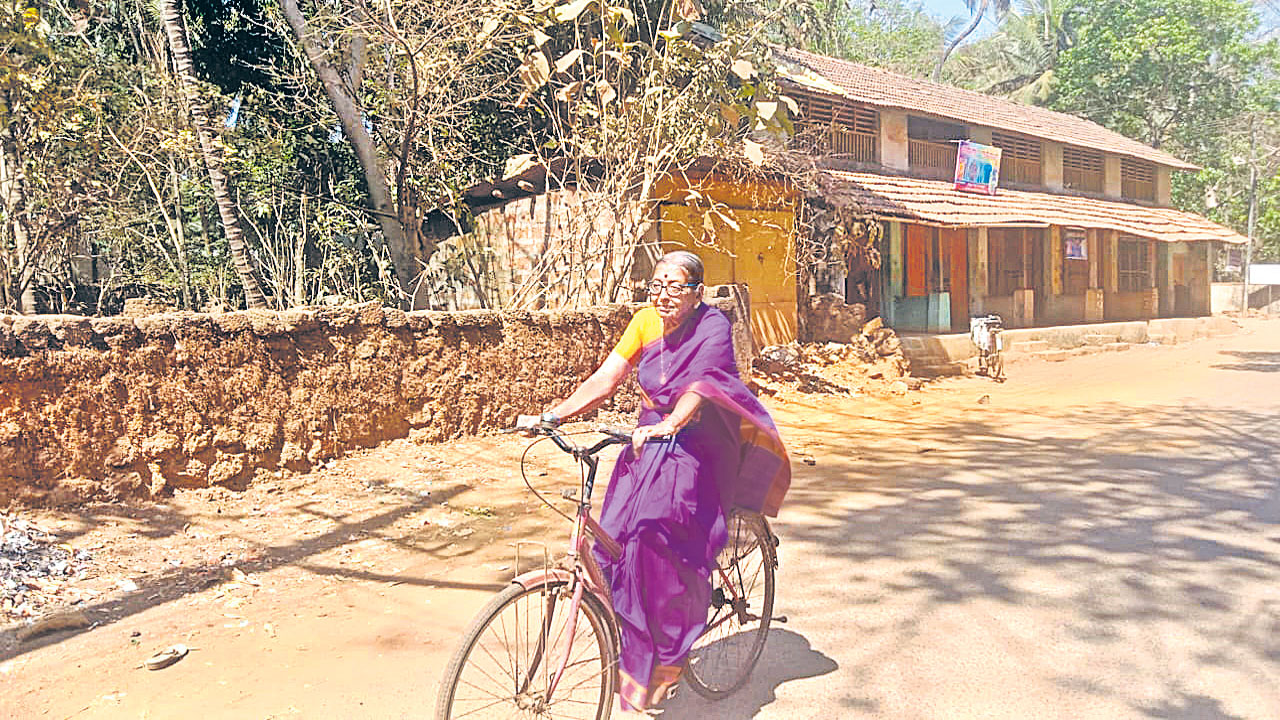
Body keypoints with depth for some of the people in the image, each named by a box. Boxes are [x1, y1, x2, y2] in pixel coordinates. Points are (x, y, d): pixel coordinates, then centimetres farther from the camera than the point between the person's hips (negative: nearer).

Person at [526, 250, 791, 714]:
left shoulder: (712, 327, -12)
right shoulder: (646, 322, 3)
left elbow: (699, 387, -28)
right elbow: (605, 380, -3)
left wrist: (666, 426, -46)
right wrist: (554, 414, -16)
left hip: (694, 446, -5)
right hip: (648, 442, 5)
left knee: (661, 541, -20)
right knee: (615, 541, -6)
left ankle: (664, 660, 1)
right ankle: (636, 648, 15)